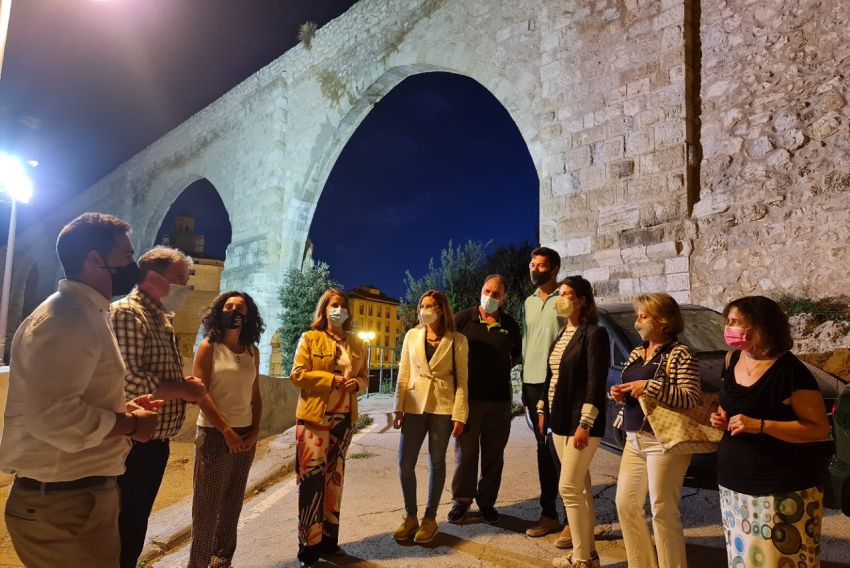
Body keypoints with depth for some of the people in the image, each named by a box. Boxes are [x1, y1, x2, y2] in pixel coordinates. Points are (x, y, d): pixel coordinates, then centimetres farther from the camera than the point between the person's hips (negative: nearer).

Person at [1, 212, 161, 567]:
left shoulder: (85, 314, 14)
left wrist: (122, 408, 8)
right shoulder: (67, 318, -22)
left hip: (83, 493, 10)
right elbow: (54, 416, -32)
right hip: (61, 502, -10)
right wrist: (131, 424, -18)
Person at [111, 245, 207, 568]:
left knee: (136, 526, 21)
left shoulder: (162, 319, 14)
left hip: (156, 443, 9)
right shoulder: (126, 313, -17)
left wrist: (186, 386, 2)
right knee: (122, 531, 5)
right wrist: (185, 390, -17)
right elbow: (128, 381, -29)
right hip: (133, 445, -9)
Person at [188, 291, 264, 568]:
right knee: (207, 502, 1)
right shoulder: (209, 346, -5)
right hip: (214, 433, -4)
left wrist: (255, 429, 0)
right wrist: (226, 430, -15)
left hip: (245, 434, 4)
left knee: (233, 501, 11)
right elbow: (200, 393, -12)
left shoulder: (252, 351, 8)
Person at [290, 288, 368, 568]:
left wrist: (355, 384, -9)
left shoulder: (357, 344, 11)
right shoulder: (309, 338, -2)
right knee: (312, 479, -3)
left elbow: (365, 377, 14)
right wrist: (331, 379, -17)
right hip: (314, 417, -5)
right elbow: (297, 375, -9)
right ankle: (309, 545, 9)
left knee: (335, 478, 13)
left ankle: (329, 539, 26)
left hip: (344, 418, 5)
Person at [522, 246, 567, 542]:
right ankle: (548, 514, 23)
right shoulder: (529, 303, 15)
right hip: (533, 383, 6)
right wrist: (524, 386, 15)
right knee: (543, 449, 13)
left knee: (560, 450, -3)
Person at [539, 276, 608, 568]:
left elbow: (596, 382, -18)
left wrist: (584, 424, -22)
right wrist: (543, 409, 15)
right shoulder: (561, 333, 12)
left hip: (579, 422, -8)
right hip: (560, 420, 8)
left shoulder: (594, 334, -13)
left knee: (569, 487, -5)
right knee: (580, 487, 15)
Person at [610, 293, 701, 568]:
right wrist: (619, 393, 1)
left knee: (663, 512, 1)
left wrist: (649, 386, -23)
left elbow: (691, 398, -18)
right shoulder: (637, 353, 13)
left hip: (663, 442, -8)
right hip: (634, 439, 8)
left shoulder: (680, 354, -10)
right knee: (625, 504, 12)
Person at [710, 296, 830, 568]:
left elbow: (820, 428, -16)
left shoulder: (791, 371, -17)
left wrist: (759, 425, -25)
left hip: (782, 488, -7)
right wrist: (722, 418, 0)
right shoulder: (732, 360, 5)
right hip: (734, 482, 7)